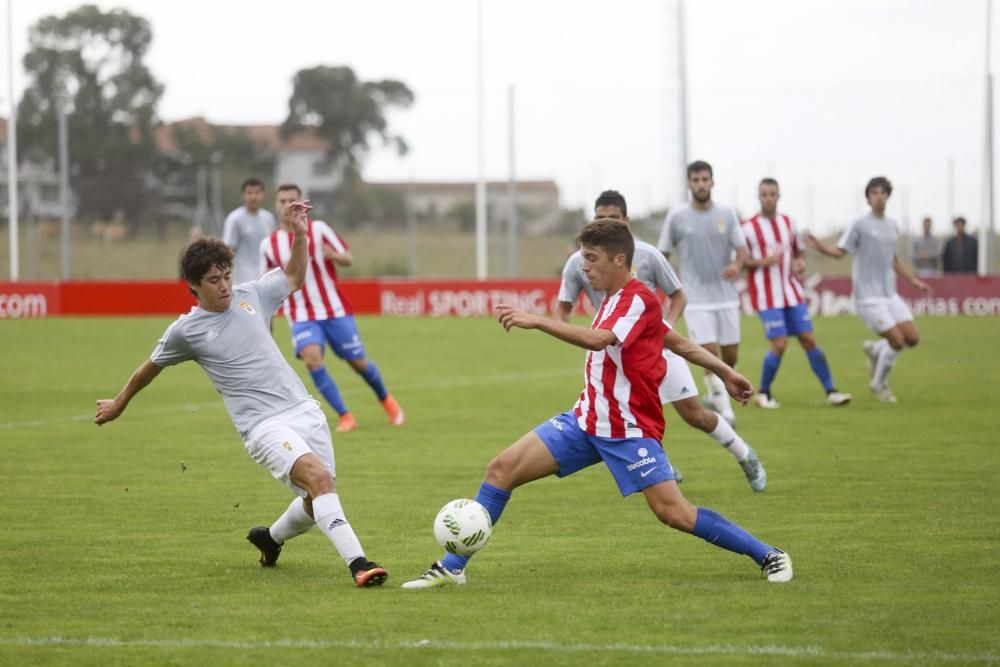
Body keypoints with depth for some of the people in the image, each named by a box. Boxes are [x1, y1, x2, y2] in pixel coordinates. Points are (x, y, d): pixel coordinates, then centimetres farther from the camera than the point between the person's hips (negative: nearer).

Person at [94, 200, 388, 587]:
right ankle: (357, 562, -34)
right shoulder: (186, 330, -2)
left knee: (317, 502, 7)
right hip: (264, 426, -6)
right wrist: (119, 403, 31)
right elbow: (152, 367, 17)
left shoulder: (250, 295, 7)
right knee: (319, 478, -28)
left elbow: (294, 277, 27)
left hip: (304, 410, 6)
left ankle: (270, 538, 37)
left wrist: (299, 234, 12)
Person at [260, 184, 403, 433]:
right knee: (312, 358, -25)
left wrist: (334, 255, -25)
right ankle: (345, 416, -16)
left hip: (335, 310, -1)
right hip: (302, 316, 1)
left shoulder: (318, 229, -4)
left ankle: (386, 400, 35)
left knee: (358, 363, 5)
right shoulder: (269, 244, 3)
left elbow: (349, 260, -4)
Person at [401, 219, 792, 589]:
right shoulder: (613, 300, 12)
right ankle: (452, 567, 2)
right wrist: (724, 372, 30)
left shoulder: (638, 301, -16)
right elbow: (680, 343, 21)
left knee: (673, 512, -14)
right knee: (502, 469, -3)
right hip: (586, 421, 9)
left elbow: (597, 339, -34)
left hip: (630, 431, -9)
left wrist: (535, 321, -39)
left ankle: (768, 556, 3)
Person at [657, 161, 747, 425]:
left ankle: (715, 395, 33)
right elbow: (662, 255, 4)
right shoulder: (676, 217, -3)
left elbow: (741, 248, 1)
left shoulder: (727, 214, 3)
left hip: (726, 296, 3)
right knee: (710, 353, -14)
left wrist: (737, 264, -22)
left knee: (731, 355, 7)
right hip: (697, 299, -3)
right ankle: (723, 408, -7)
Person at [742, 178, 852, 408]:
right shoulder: (748, 227, -5)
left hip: (792, 294, 4)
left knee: (808, 340, 0)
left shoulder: (788, 223, 10)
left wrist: (799, 263, -1)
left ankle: (830, 391, 4)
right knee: (779, 344, -12)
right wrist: (763, 262, -21)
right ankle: (763, 393, 7)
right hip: (767, 297, -4)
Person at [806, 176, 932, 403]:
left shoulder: (891, 224, 13)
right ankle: (879, 383, 11)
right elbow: (839, 251, -7)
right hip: (868, 296, -7)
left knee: (912, 338, -2)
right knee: (897, 341, -12)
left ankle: (875, 350, 24)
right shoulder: (860, 225, -6)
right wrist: (819, 246, -25)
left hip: (890, 294, 7)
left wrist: (913, 280, 27)